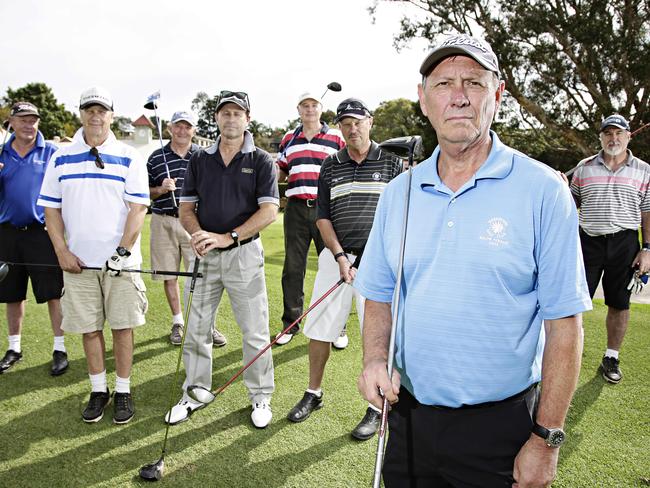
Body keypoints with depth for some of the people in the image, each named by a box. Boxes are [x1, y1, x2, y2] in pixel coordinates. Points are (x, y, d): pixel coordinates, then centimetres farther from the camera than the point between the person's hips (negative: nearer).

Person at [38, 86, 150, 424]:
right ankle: (98, 390, 22)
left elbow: (139, 207, -4)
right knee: (88, 327, 8)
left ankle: (123, 390, 15)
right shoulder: (61, 159, 7)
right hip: (78, 261, 2)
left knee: (122, 325, 2)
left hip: (120, 261, -2)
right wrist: (62, 251, -3)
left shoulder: (129, 158, 1)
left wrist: (123, 250, -13)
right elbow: (51, 208, 8)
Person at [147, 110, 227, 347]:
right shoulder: (156, 158, 5)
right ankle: (178, 322, 23)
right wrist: (160, 189, -10)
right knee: (169, 276, 8)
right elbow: (145, 193, 10)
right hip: (164, 222, 1)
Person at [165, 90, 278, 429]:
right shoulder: (199, 160, 9)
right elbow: (186, 207, 9)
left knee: (255, 332, 3)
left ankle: (261, 396, 19)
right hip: (204, 254, 3)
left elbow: (269, 211, -11)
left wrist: (227, 237, -20)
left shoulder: (261, 161, -1)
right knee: (196, 330, 10)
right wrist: (198, 235, -13)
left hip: (244, 254, -3)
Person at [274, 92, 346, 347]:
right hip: (296, 209, 3)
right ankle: (290, 324, 19)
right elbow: (281, 174, 18)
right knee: (292, 269, 7)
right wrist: (272, 171, -5)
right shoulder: (288, 139, 14)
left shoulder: (337, 137, 6)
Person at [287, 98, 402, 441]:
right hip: (336, 256, 3)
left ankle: (376, 408, 15)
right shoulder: (330, 167, 10)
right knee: (318, 329, 7)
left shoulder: (391, 162, 2)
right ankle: (313, 394, 27)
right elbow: (323, 218, 7)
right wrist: (340, 257, -6)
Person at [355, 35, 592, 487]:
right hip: (406, 418, 4)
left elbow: (564, 321, -10)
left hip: (498, 428, -3)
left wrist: (546, 439, -10)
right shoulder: (398, 192, 3)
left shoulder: (542, 189, -10)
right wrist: (375, 360, -7)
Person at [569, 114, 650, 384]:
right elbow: (571, 204, 13)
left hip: (625, 243, 0)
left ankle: (611, 357, 21)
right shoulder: (584, 167, 6)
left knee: (619, 304, 7)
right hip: (588, 241, 0)